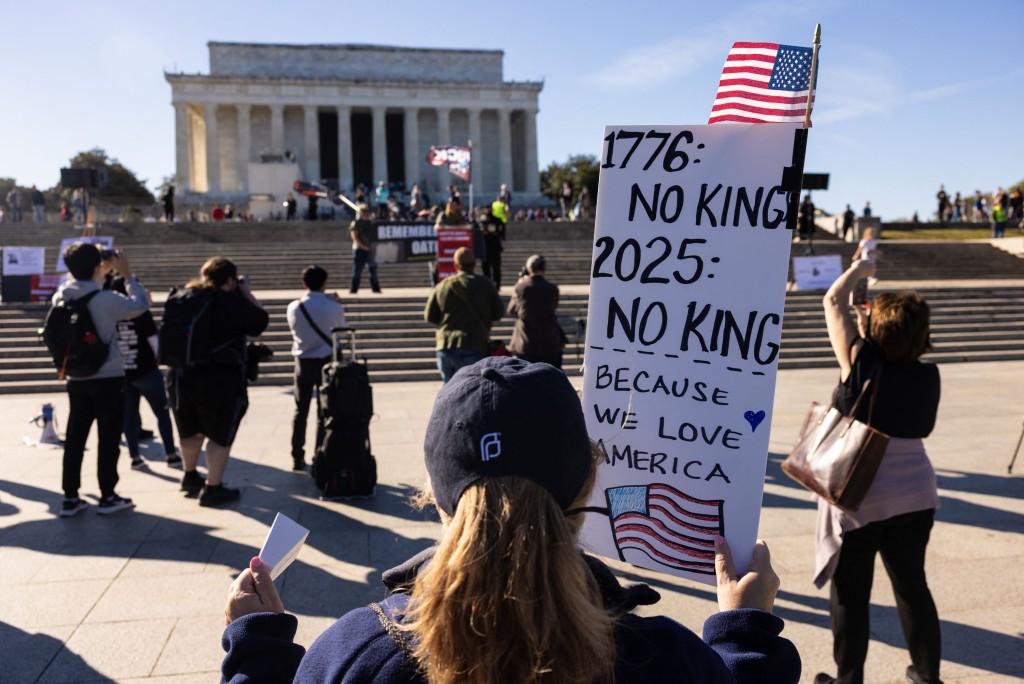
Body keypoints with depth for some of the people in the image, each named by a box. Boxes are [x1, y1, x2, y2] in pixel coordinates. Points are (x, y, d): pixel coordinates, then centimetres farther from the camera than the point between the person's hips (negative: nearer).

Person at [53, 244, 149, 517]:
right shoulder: (107, 299, -17)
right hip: (109, 378, -5)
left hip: (77, 379, 5)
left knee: (75, 437, 9)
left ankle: (70, 498, 14)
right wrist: (127, 274, 0)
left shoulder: (61, 297, 0)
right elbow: (140, 305, -4)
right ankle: (107, 497, 10)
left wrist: (101, 274, 23)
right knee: (108, 437, 4)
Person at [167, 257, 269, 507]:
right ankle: (212, 489, 8)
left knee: (190, 430, 24)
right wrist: (247, 293, 11)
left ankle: (190, 477, 43)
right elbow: (261, 321, -1)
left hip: (180, 376, 7)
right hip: (220, 379, -7)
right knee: (221, 434, 6)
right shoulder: (233, 302, -11)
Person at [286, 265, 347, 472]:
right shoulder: (333, 307, -13)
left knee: (300, 411, 12)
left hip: (303, 363, 2)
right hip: (326, 362, -2)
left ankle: (297, 458, 15)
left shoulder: (294, 307, -5)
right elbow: (342, 331, 1)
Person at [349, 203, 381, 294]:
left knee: (373, 269, 7)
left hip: (369, 249, 6)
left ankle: (375, 288, 13)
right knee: (357, 270, -4)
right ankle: (354, 289, 1)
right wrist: (363, 246, -18)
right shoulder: (356, 223, -6)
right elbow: (354, 237, -13)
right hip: (359, 249, -6)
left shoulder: (370, 223, 14)